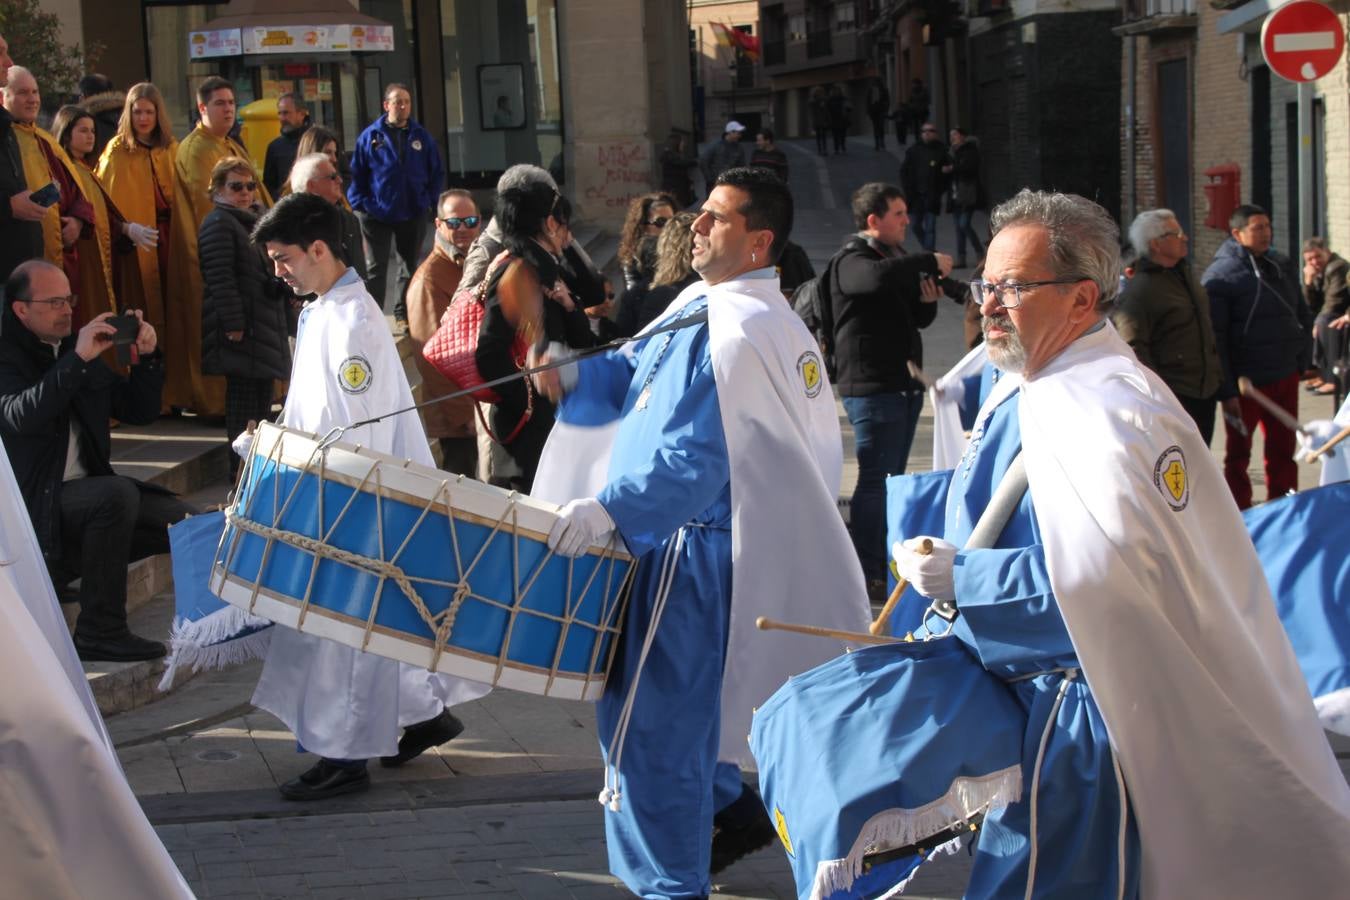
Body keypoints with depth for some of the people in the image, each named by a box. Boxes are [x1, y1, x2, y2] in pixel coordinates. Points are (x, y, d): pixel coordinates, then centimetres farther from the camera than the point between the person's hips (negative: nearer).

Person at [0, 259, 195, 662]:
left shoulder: (77, 350, 14)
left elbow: (140, 412, 14)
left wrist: (146, 359, -3)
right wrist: (77, 360, -31)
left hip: (91, 496, 7)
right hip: (35, 505, -7)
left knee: (191, 524, -9)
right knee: (117, 492, -34)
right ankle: (100, 631, -25)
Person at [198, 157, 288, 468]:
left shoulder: (255, 219, 19)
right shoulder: (219, 223, -10)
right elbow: (220, 279, -18)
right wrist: (233, 324, -22)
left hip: (266, 323, 9)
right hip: (241, 326, -9)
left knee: (264, 393, 12)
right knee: (243, 393, -8)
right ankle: (242, 468, -4)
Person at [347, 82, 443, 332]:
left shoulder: (421, 137, 3)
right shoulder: (371, 136, -3)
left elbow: (437, 173, 9)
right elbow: (356, 174, 0)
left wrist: (430, 201, 1)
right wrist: (361, 204, -7)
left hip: (413, 215, 3)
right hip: (377, 215, -3)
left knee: (412, 265, 11)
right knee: (376, 268, 0)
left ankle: (403, 315, 24)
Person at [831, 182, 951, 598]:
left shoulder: (897, 258, 19)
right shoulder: (851, 260, -12)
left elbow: (919, 318, 24)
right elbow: (878, 277, -37)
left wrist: (928, 299, 1)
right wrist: (931, 263, -25)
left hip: (904, 384, 10)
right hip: (871, 387, -10)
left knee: (892, 478, 15)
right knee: (875, 480, -9)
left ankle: (886, 562, 24)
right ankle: (867, 575, -6)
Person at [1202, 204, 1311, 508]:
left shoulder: (1281, 265, 9)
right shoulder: (1220, 275, -11)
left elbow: (1303, 317, 19)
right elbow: (1214, 338, -15)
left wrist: (1303, 359, 9)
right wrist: (1226, 391, -18)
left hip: (1285, 378, 6)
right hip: (1245, 381, -6)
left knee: (1283, 450, 12)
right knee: (1238, 454, 5)